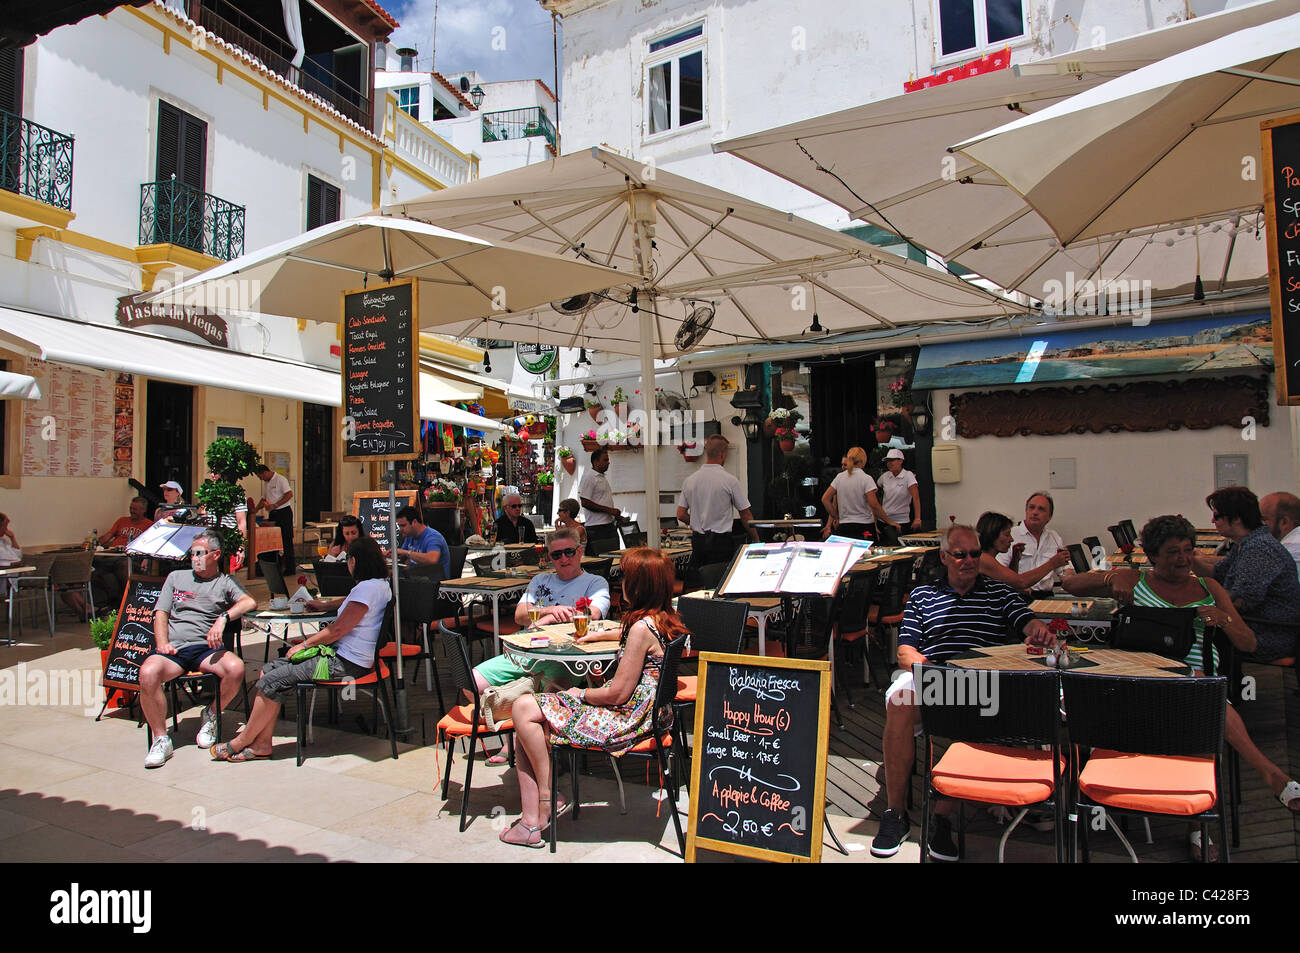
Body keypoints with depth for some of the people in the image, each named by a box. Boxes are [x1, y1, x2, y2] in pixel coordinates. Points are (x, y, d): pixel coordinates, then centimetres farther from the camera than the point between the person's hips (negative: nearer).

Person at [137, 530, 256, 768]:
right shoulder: (176, 577, 23)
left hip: (205, 648, -1)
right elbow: (161, 613, 15)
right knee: (148, 673, -32)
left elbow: (250, 602, -4)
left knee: (236, 668, -32)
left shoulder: (225, 582, 14)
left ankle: (211, 716, -1)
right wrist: (162, 644, -3)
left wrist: (223, 618, -20)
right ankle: (160, 739, -14)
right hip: (172, 648, 1)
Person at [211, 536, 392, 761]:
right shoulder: (379, 584, 12)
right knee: (269, 669, 6)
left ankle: (242, 741, 8)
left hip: (345, 664, -11)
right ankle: (262, 743, 6)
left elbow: (338, 629, -18)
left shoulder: (368, 588, -19)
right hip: (341, 653, 11)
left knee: (271, 682, -10)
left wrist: (304, 644, -6)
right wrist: (324, 605, 44)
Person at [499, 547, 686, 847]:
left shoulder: (642, 627, -22)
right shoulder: (665, 620, 7)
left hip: (625, 719, -10)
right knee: (525, 731, 5)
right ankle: (531, 820, 1)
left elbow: (618, 693, -20)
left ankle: (548, 799, 4)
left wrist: (581, 694, -4)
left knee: (524, 709, -9)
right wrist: (601, 634, 35)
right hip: (635, 713, 10)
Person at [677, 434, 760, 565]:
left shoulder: (688, 480, 3)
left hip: (697, 542, 5)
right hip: (721, 541, -5)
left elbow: (681, 515, 6)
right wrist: (756, 541, 9)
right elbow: (746, 516, -3)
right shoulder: (730, 480, -9)